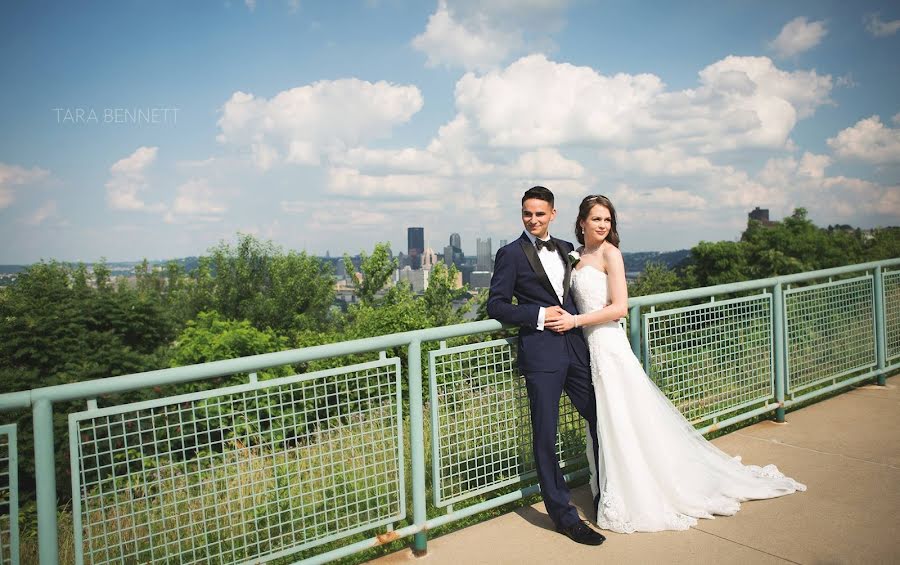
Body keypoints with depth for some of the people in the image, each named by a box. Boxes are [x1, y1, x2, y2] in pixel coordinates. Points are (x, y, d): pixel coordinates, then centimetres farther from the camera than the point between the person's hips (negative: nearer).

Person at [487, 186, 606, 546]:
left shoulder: (566, 249, 15)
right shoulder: (510, 254, -2)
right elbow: (496, 305, -5)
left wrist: (575, 316, 6)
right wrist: (539, 315, -14)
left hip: (575, 347, 6)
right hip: (541, 353, -6)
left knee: (601, 420, 14)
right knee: (545, 435, 1)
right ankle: (564, 515, 15)